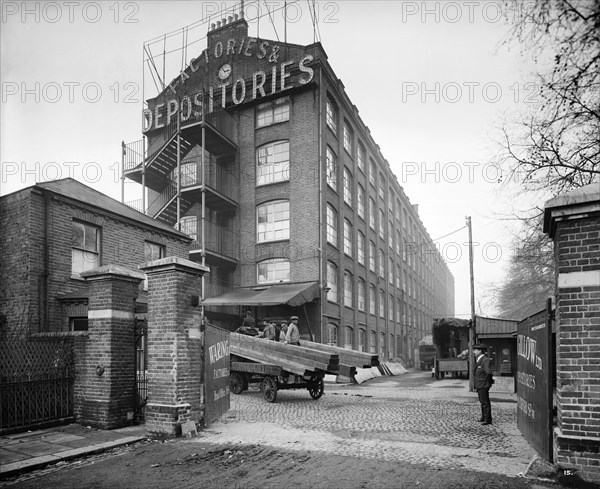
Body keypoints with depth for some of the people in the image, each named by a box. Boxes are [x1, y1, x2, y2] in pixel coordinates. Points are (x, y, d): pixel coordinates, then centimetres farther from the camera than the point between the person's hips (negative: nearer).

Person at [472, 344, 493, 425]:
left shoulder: (485, 360, -19)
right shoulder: (478, 360, 11)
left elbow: (488, 372, -30)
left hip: (483, 385, -10)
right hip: (479, 385, 10)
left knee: (485, 402, -4)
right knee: (482, 402, 19)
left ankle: (488, 419, 3)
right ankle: (484, 417, 31)